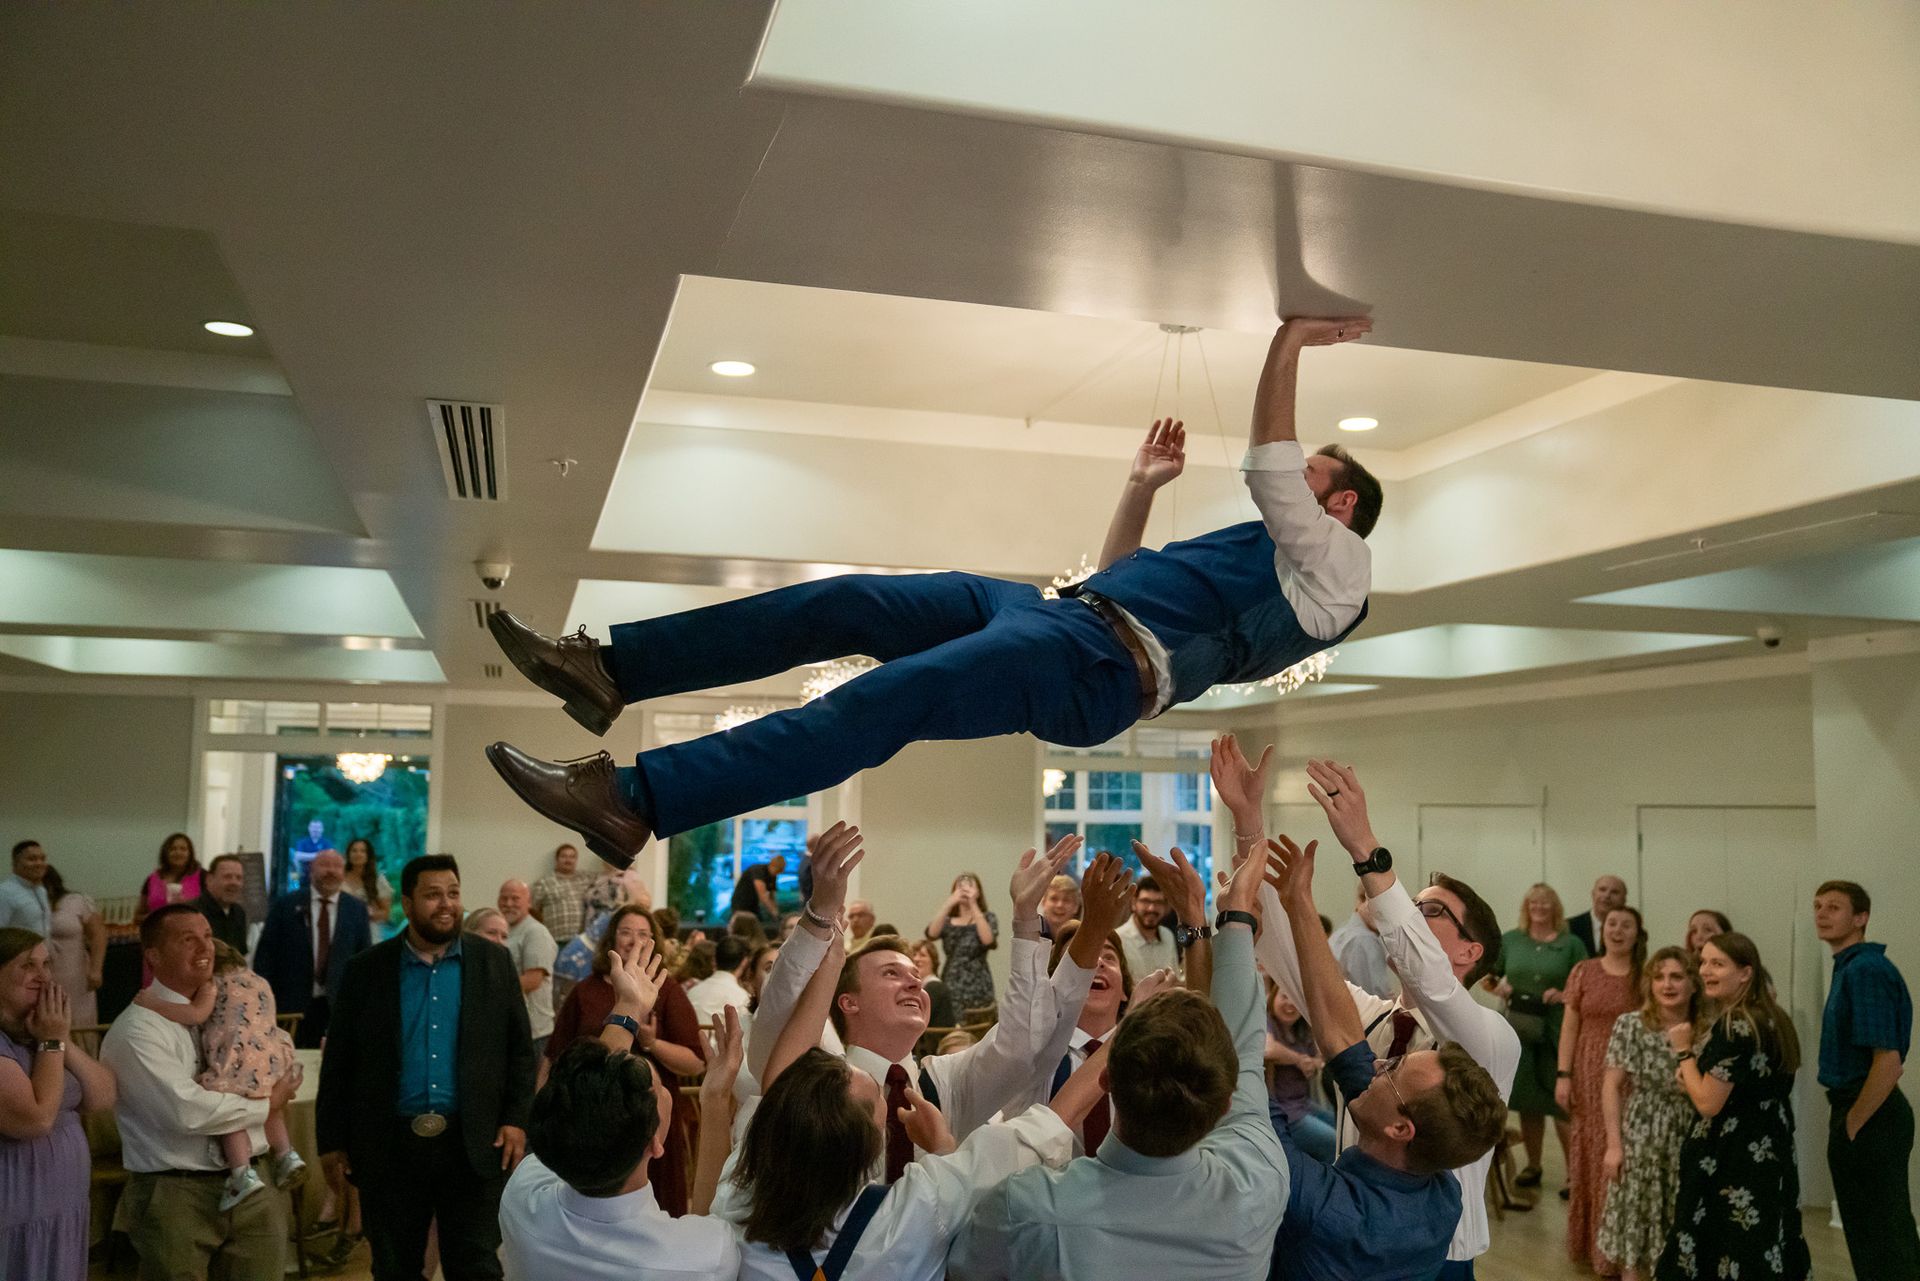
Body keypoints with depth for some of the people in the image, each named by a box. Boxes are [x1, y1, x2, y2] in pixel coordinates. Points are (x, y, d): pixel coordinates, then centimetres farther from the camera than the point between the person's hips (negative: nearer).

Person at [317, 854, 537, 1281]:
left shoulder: (494, 962, 2)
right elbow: (340, 1059, 5)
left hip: (474, 1144, 0)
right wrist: (334, 1137, 2)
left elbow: (520, 1048, 4)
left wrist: (517, 1118, -5)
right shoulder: (366, 969, 1)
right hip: (389, 1146, 1)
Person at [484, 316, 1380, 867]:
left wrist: (1289, 345, -3)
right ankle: (608, 669, -5)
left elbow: (1267, 469, -8)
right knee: (843, 605, -4)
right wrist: (1143, 487, 32)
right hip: (1064, 608, 9)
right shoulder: (1258, 547, 35)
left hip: (1104, 663, -9)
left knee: (883, 701, -25)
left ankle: (634, 804, -30)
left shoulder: (1335, 565, 10)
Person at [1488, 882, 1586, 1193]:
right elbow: (1486, 977, 15)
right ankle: (1532, 1166, 24)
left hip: (1559, 1031, -3)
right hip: (1519, 1028, 3)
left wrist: (1565, 995, -16)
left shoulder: (1571, 944, 1)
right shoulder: (1509, 940, 8)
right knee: (1527, 1099, 10)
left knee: (1562, 1100, -4)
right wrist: (1499, 989, -4)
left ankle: (1574, 1171, 5)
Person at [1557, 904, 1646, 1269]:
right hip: (1590, 1074, 1)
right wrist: (1563, 1075, -3)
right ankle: (1589, 1240, 18)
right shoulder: (1583, 972, 4)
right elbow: (1569, 1026, 4)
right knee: (1590, 1156, 6)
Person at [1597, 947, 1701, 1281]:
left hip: (1689, 1142, 2)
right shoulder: (1630, 1025, -5)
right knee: (1635, 1229, 5)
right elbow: (1612, 1086, -5)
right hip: (1641, 1139, -2)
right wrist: (1614, 1144, -9)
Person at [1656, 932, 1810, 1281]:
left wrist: (1684, 1050, -9)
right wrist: (1697, 1078, 7)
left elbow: (1708, 1103, -21)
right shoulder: (1771, 1020, 10)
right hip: (1766, 1160, 10)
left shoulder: (1734, 1028, -20)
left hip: (1731, 1167, -10)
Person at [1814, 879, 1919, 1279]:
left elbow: (1888, 1061, -26)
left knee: (1879, 1237, -1)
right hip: (1859, 1111, 10)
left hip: (1869, 1118, -10)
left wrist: (1852, 1124, -17)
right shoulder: (1849, 967, 12)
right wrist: (1847, 1119, 16)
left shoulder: (1866, 970, -19)